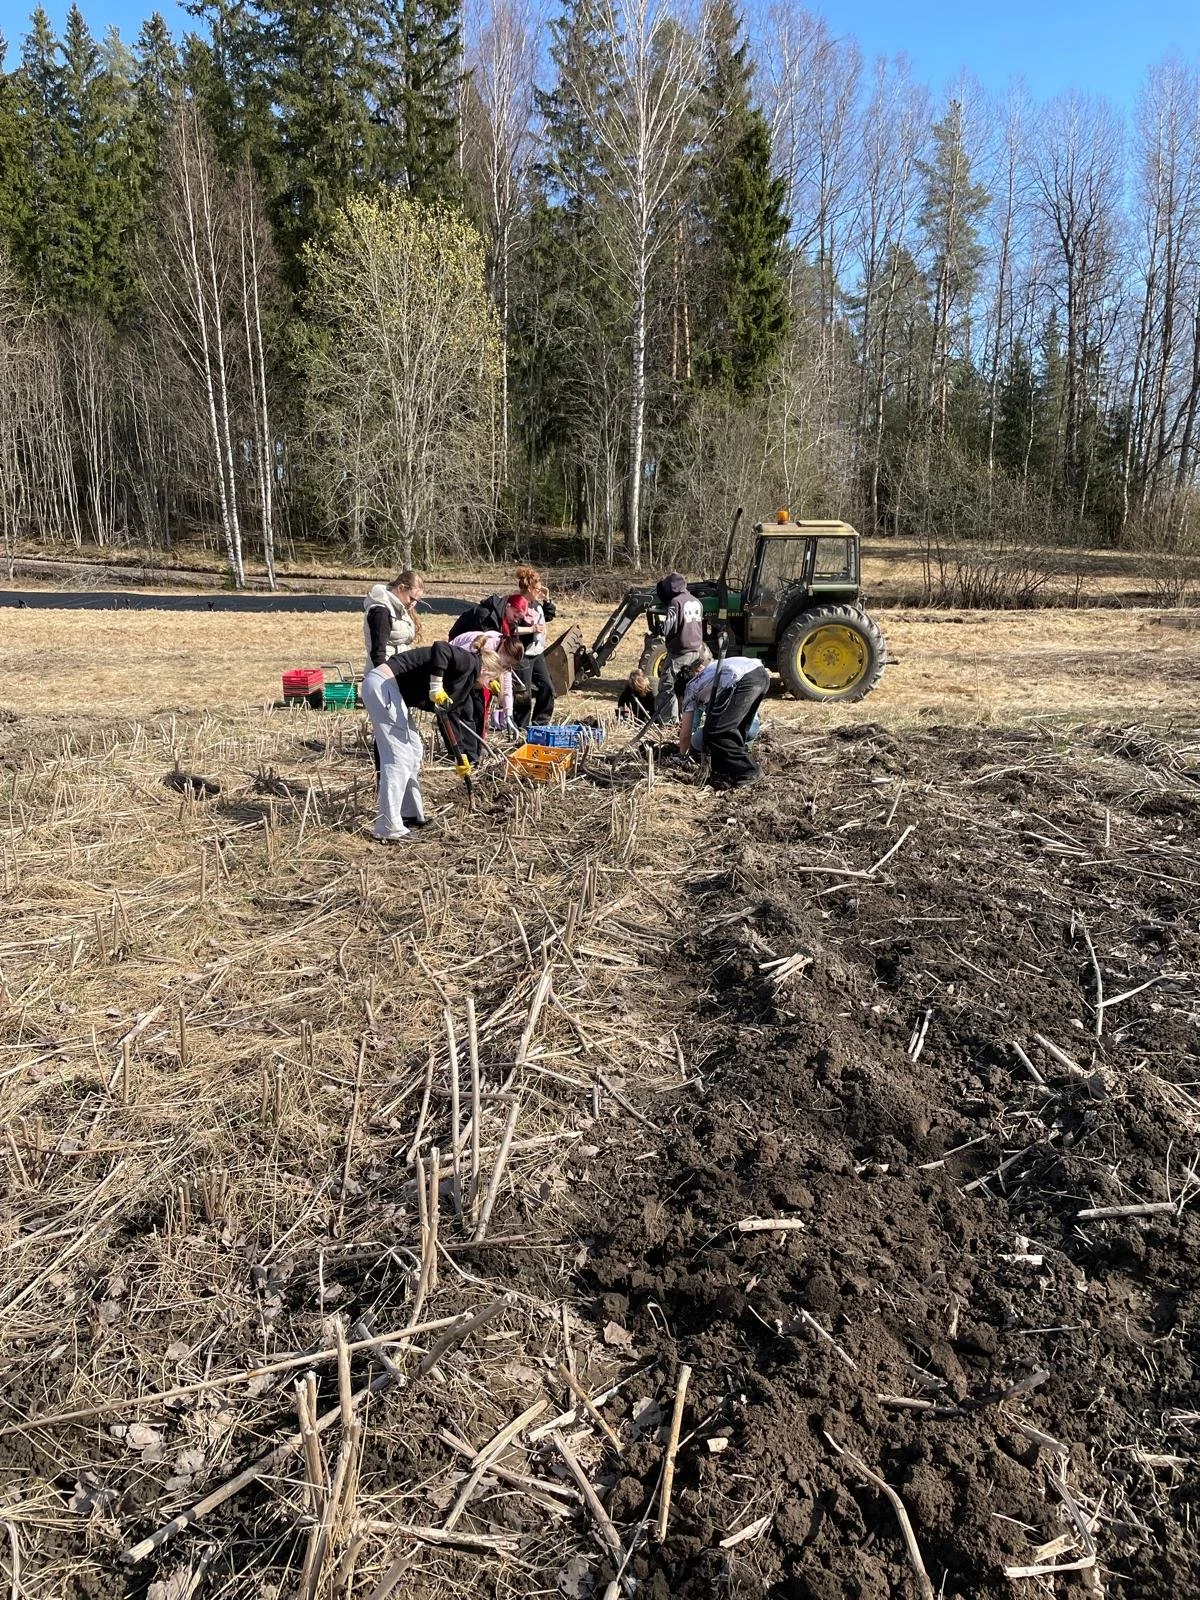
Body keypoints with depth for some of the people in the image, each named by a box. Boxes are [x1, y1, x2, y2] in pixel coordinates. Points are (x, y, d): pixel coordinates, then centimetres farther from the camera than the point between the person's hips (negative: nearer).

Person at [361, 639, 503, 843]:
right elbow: (440, 648, -27)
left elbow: (452, 717, 27)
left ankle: (410, 815, 26)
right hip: (382, 683, -11)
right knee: (398, 756, -12)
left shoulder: (466, 683, 21)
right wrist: (436, 687, -25)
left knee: (414, 751, 17)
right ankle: (388, 828, -11)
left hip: (393, 689, 11)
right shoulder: (468, 662, -7)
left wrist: (461, 757, 29)